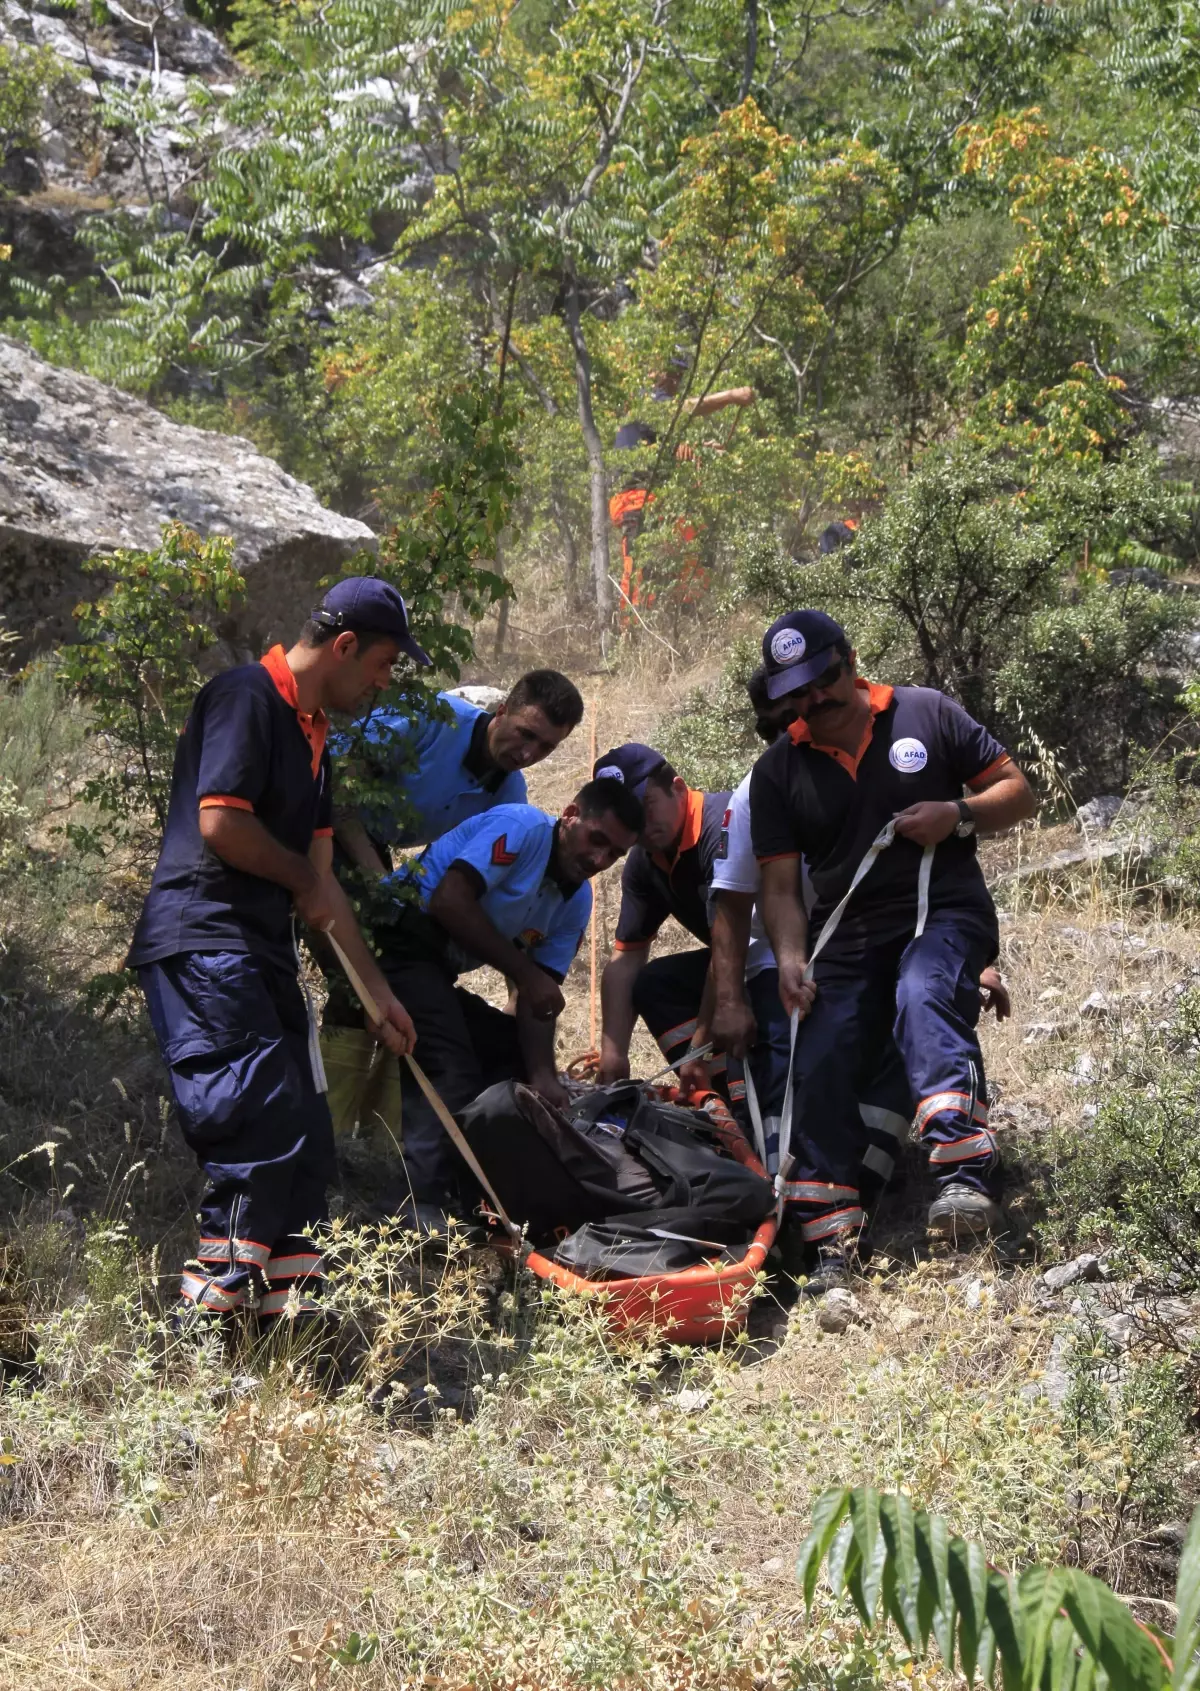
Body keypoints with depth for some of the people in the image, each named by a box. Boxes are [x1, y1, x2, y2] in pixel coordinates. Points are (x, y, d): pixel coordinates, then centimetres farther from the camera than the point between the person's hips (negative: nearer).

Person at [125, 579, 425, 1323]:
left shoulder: (313, 733, 20)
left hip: (264, 954, 10)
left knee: (306, 1144, 9)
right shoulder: (246, 696, -9)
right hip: (202, 946, -10)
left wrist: (379, 991, 22)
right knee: (263, 1138, -18)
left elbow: (321, 881, 22)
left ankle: (293, 1318, 15)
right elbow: (219, 822, -21)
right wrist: (304, 878, -4)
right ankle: (210, 1315, -13)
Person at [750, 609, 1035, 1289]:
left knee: (924, 999, -35)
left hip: (945, 913, -4)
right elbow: (781, 885, 4)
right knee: (820, 1071, -12)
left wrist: (959, 814, -16)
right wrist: (791, 958, -15)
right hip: (846, 938, 4)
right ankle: (831, 1249, -6)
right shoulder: (778, 770, 7)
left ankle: (966, 1170, -49)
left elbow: (1018, 792, 5)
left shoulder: (928, 714, 2)